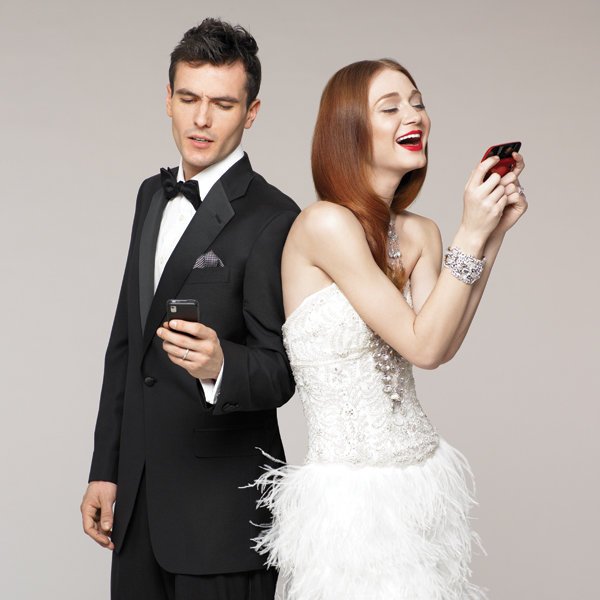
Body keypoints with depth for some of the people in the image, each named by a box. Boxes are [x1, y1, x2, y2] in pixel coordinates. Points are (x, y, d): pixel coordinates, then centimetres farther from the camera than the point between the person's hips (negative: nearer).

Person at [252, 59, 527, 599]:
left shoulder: (419, 234, 6)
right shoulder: (326, 223, -17)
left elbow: (442, 348, -6)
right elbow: (422, 346, -16)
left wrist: (494, 234, -4)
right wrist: (471, 235, -17)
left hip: (424, 482, 7)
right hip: (353, 491, -7)